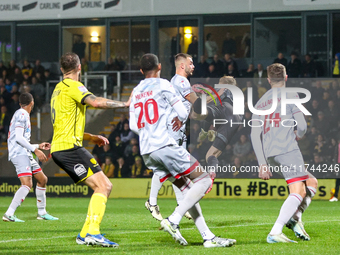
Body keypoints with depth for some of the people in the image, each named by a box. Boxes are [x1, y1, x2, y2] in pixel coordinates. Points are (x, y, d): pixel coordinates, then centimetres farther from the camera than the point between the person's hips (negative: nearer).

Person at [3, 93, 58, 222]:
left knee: (42, 179, 16)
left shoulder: (23, 115, 23)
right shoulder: (21, 114, -7)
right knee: (27, 184, -22)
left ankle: (42, 213, 26)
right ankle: (9, 214, -29)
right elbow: (18, 137, -17)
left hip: (25, 154, 10)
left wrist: (38, 146, 35)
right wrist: (35, 150, -17)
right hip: (19, 154, -10)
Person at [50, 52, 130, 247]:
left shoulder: (59, 89, 25)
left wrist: (91, 137, 24)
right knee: (102, 186, -15)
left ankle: (85, 235, 7)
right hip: (69, 146, -10)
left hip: (59, 148, 10)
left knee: (105, 186, 9)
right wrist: (125, 103, -13)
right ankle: (93, 233, -27)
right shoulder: (72, 86, -6)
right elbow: (95, 102, -25)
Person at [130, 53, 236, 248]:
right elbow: (183, 112, -4)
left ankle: (208, 237, 5)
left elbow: (133, 126, 18)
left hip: (147, 151, 8)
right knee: (204, 179, -3)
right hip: (165, 145, -8)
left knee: (187, 189, 11)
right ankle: (173, 220, -18)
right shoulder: (163, 85, -2)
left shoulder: (136, 92, 16)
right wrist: (180, 120, 18)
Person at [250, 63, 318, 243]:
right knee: (298, 192, -11)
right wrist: (299, 135, 23)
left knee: (312, 183, 16)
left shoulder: (260, 102, 22)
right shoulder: (290, 95, 5)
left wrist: (262, 164, 13)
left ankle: (295, 217, -5)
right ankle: (275, 233, -25)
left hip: (269, 154, 7)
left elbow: (255, 135, 15)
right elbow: (301, 126, -1)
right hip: (287, 149, -7)